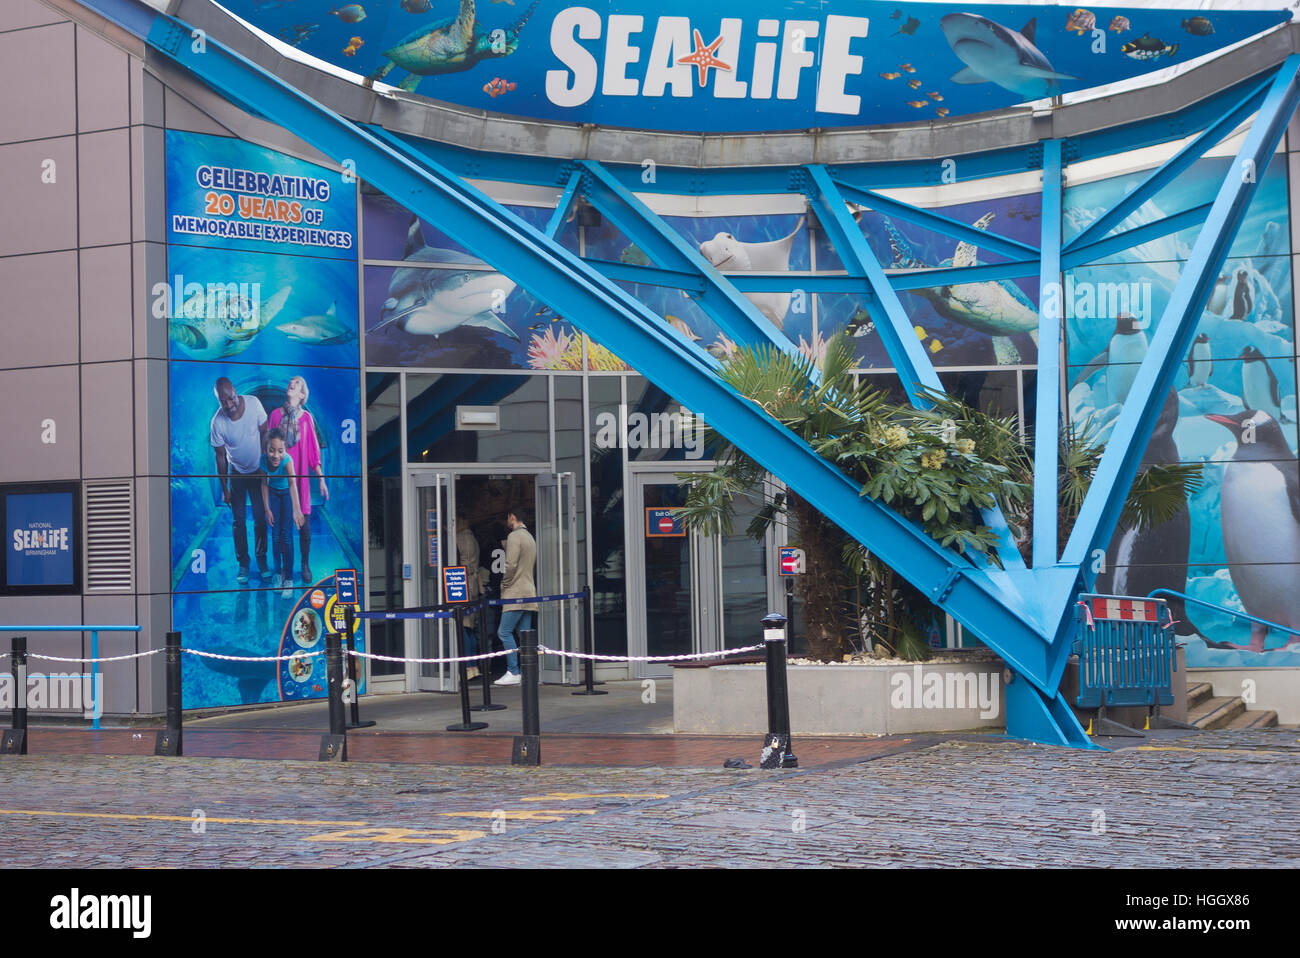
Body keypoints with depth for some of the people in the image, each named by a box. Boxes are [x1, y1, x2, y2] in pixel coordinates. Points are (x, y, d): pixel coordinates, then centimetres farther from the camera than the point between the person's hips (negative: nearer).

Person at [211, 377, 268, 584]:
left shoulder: (253, 404, -21)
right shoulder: (218, 423, -24)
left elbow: (264, 433, -5)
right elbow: (220, 456, -12)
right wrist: (224, 488, -6)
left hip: (257, 471, 1)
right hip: (236, 473, -1)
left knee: (260, 518, 6)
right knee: (239, 521, 4)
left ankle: (261, 559, 22)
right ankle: (243, 563, 17)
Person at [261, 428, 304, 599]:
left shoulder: (287, 461, -38)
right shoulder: (264, 460, -25)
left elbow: (292, 483, -53)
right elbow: (265, 484, -9)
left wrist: (296, 510, -67)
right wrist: (267, 509, -10)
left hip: (287, 493, -3)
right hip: (273, 493, 3)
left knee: (286, 532, -7)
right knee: (275, 533, 3)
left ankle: (289, 579, 0)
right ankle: (278, 572, 17)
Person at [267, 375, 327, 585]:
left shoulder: (306, 417, 3)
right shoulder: (276, 414, 4)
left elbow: (314, 450, 5)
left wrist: (321, 478, 1)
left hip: (301, 476, 0)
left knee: (304, 524, -1)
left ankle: (306, 566, 14)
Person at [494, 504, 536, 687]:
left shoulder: (514, 536, -9)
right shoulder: (530, 537, 20)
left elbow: (511, 565, -18)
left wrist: (505, 584, -4)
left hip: (516, 593, -9)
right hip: (529, 592, 9)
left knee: (505, 632, -9)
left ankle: (513, 672, -14)